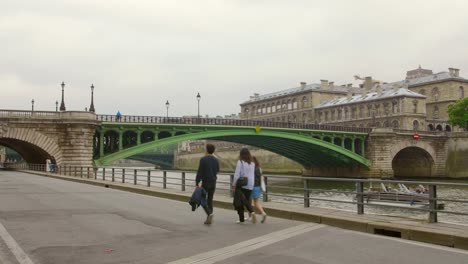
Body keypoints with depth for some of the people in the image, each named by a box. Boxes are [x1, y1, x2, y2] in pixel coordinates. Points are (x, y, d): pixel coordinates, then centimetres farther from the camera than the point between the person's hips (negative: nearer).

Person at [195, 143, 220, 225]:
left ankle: (209, 213, -16)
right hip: (213, 183, 5)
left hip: (205, 183, -5)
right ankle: (209, 219, 8)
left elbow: (199, 172, -15)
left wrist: (197, 183, -10)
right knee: (210, 200, 11)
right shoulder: (216, 160, 4)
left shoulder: (203, 159, -12)